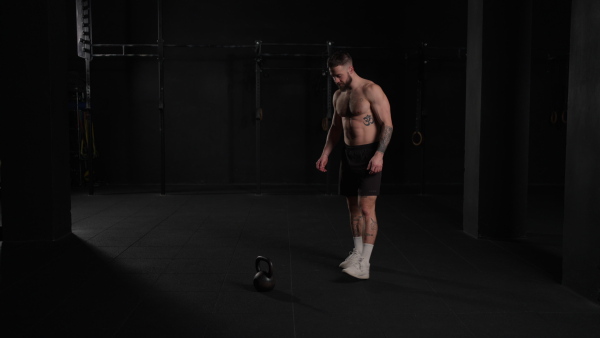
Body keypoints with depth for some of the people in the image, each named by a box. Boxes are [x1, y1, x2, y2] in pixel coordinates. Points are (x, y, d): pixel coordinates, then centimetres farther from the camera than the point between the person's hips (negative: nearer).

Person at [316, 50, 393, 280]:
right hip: (349, 154, 8)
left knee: (367, 208, -11)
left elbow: (387, 124, -15)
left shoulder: (371, 91, -12)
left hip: (369, 154, -7)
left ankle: (365, 265, -10)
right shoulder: (338, 95, 11)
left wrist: (379, 154, -25)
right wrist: (325, 154, 11)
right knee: (353, 207, 13)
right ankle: (357, 253, 28)